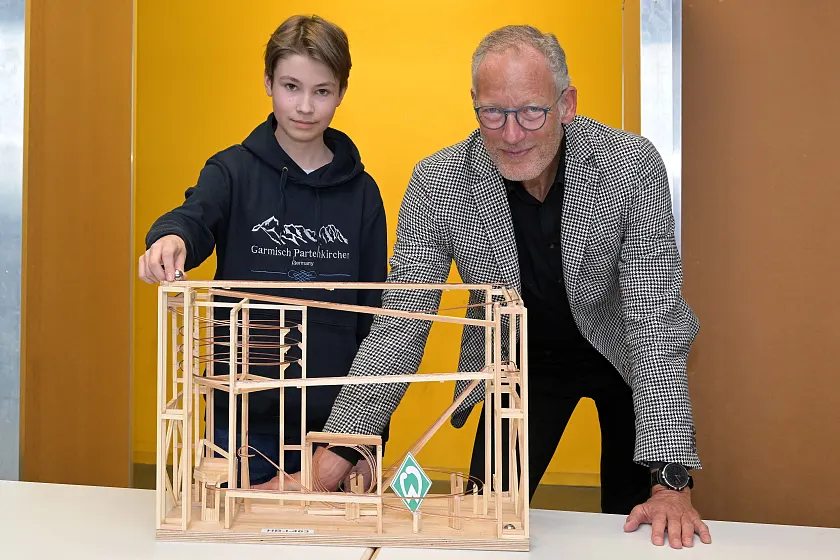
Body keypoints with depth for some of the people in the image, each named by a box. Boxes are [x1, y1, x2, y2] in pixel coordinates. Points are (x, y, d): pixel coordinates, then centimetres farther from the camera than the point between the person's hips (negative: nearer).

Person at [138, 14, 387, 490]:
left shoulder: (360, 190, 4)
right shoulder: (234, 170, 0)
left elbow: (374, 312, 6)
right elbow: (194, 217, -20)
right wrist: (171, 238, -45)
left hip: (333, 416, 1)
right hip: (245, 414, -1)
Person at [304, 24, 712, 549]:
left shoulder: (633, 166, -27)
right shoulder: (436, 183, -24)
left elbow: (654, 318, -27)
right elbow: (400, 326, -22)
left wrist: (671, 480, -34)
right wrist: (328, 464, -31)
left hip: (622, 355, 0)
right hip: (520, 362, 1)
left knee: (640, 526, 7)